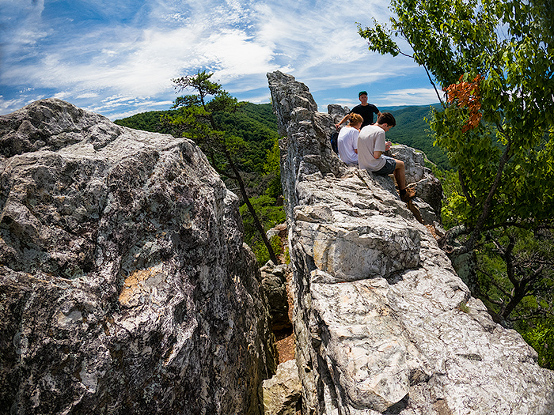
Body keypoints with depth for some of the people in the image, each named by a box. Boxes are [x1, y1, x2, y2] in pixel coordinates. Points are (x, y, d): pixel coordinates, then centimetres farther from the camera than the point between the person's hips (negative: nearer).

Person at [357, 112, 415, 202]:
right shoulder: (380, 132, -19)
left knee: (393, 161, 32)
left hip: (362, 165, 8)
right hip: (375, 168, -8)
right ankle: (403, 194, 28)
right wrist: (384, 148, -3)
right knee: (401, 164, 16)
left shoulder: (364, 128, 6)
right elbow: (376, 155, -23)